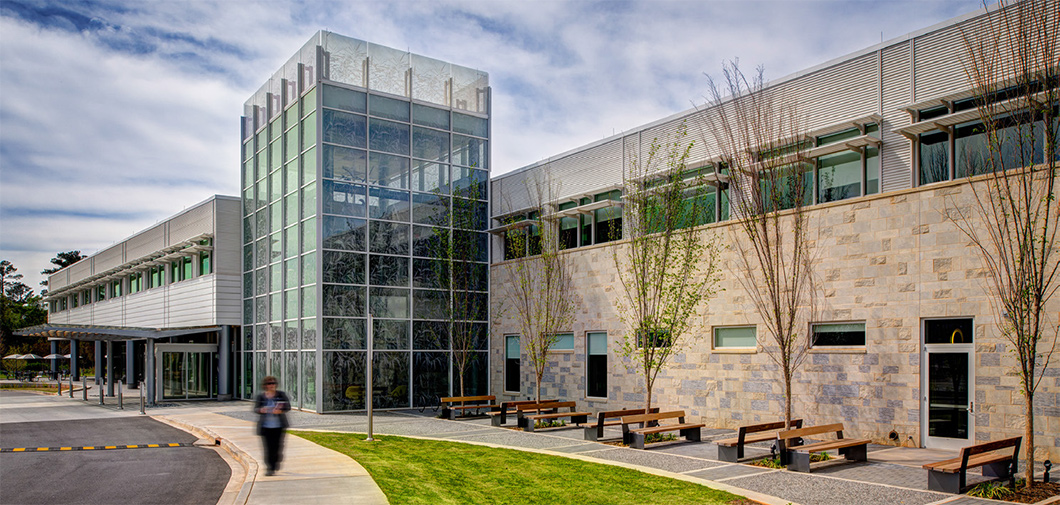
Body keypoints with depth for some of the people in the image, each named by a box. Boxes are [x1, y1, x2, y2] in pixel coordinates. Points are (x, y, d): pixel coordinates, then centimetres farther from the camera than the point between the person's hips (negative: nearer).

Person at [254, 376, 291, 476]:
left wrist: (280, 411, -20)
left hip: (278, 425, 0)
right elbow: (256, 409, 2)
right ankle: (269, 467, 9)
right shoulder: (260, 396, 4)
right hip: (265, 425, 0)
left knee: (277, 446, -1)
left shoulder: (281, 394, 2)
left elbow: (288, 407, 1)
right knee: (268, 447, -3)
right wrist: (261, 410, -21)